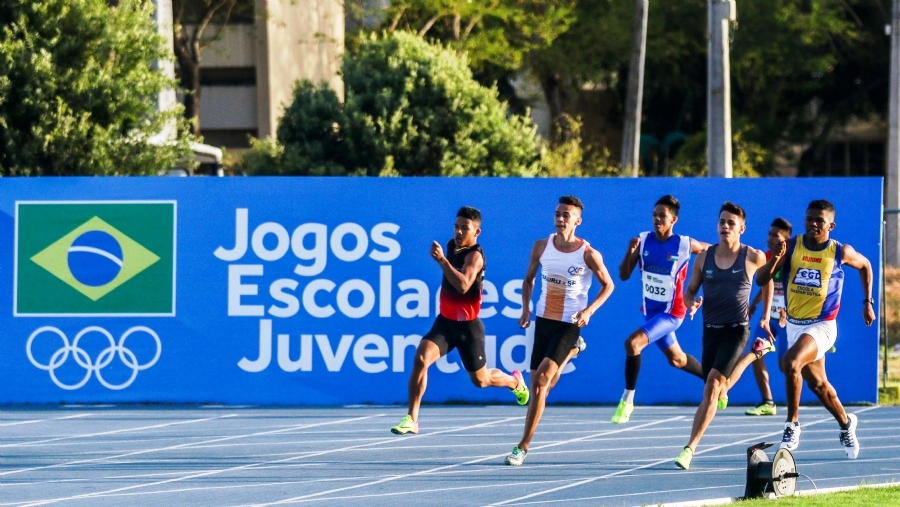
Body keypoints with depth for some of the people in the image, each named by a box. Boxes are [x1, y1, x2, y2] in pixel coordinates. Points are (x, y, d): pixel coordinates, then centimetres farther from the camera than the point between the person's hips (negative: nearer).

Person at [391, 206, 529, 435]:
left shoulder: (474, 256, -20)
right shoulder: (452, 246, 2)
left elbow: (463, 285, -41)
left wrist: (442, 261, -46)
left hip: (468, 326, -5)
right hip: (445, 322, 5)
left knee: (480, 380, 13)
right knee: (421, 358, -21)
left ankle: (514, 381, 47)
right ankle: (411, 419, -21)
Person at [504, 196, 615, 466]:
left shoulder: (588, 254, -11)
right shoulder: (541, 247, 0)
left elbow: (607, 285, 2)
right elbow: (528, 279, 15)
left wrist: (589, 310, -12)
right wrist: (525, 307, 0)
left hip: (569, 325, -5)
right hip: (543, 321, 5)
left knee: (542, 378, -19)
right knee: (538, 387, 4)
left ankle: (523, 446, -16)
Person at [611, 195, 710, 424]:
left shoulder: (685, 245, -15)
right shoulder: (643, 241, -6)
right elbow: (624, 276, -6)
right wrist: (630, 253, -22)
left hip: (671, 313, -6)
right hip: (651, 310, 6)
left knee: (633, 343, -24)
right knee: (676, 359, 22)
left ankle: (628, 399, -14)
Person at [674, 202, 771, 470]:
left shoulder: (753, 257, -4)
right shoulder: (704, 257, 3)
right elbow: (690, 291, 9)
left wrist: (765, 315, 12)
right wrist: (691, 302, -12)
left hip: (736, 329, -4)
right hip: (710, 329, 4)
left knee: (713, 385, -20)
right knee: (716, 391, 14)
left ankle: (690, 448, -22)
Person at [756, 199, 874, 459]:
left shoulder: (841, 252, -7)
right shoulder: (791, 247, -4)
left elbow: (865, 266, 15)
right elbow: (761, 280, -7)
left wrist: (868, 303, 14)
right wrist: (775, 259, -25)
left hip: (821, 326, -5)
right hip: (794, 325, 5)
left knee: (790, 363, -30)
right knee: (817, 383, 18)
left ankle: (792, 425, -19)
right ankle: (846, 423, 44)